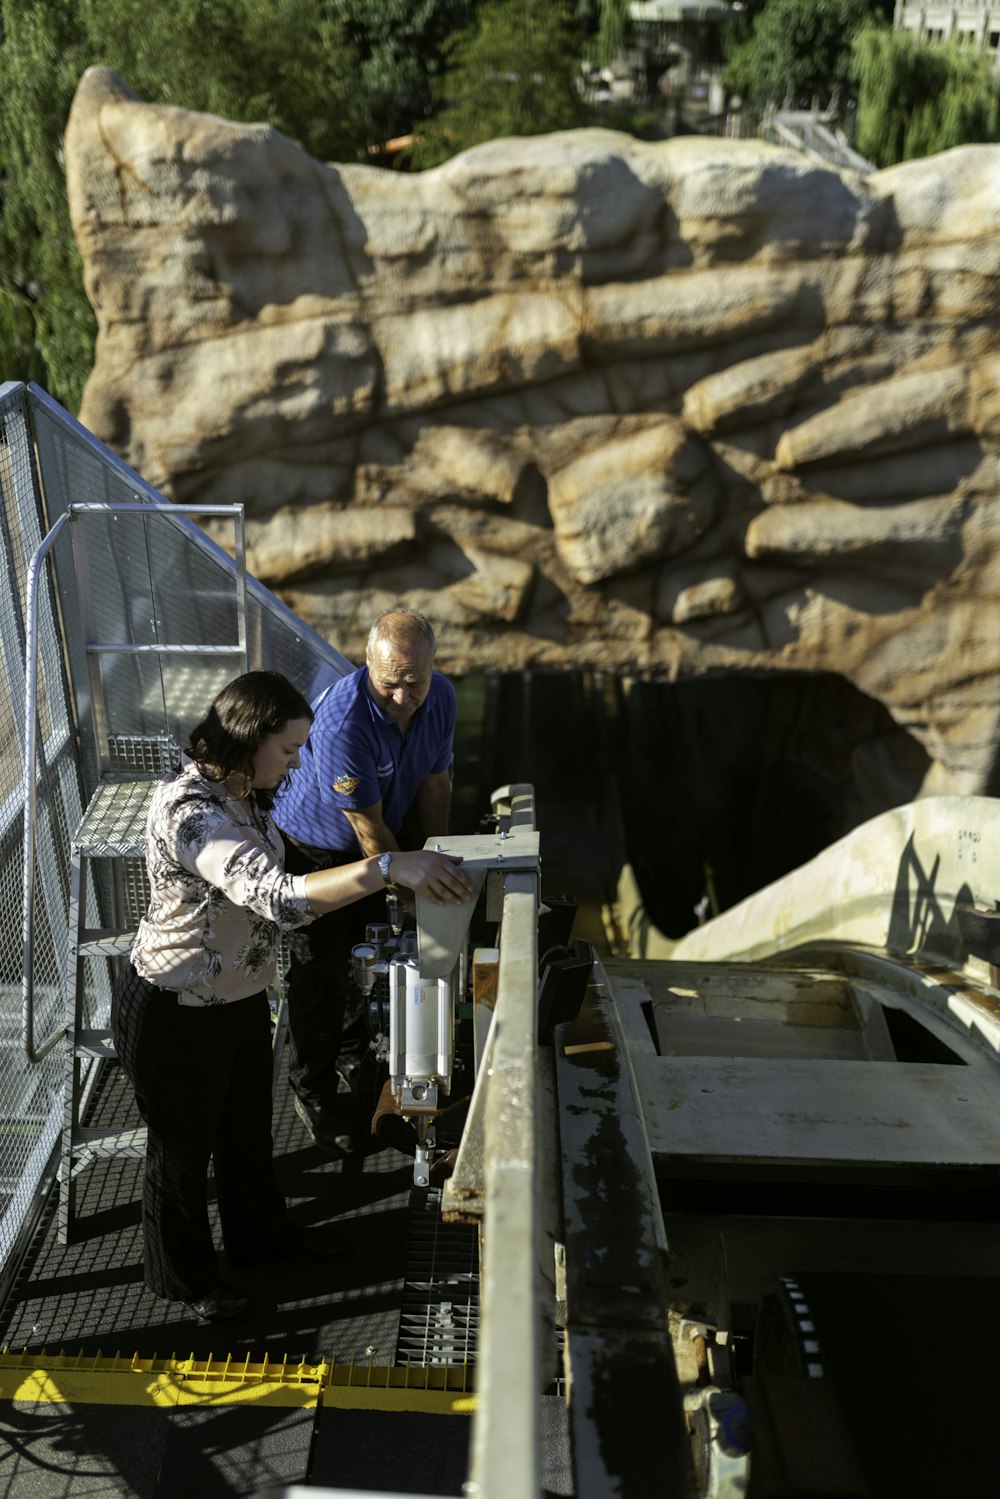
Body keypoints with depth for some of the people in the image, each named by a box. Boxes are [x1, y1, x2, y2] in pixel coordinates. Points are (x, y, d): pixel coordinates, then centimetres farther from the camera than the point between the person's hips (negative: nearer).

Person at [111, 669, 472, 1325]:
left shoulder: (242, 795, -2)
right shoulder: (188, 811, -34)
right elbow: (275, 897, -47)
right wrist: (389, 866, -52)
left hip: (243, 999, 8)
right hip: (176, 1018, -8)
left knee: (249, 1127, 28)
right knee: (184, 1147, 16)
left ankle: (261, 1233, 54)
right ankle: (184, 1276, 42)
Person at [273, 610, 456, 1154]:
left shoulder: (441, 698, -17)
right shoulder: (343, 721, -38)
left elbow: (434, 782, -3)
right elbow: (369, 828, -29)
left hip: (390, 837, 6)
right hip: (316, 850, -6)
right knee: (322, 973, 5)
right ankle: (313, 1092, 25)